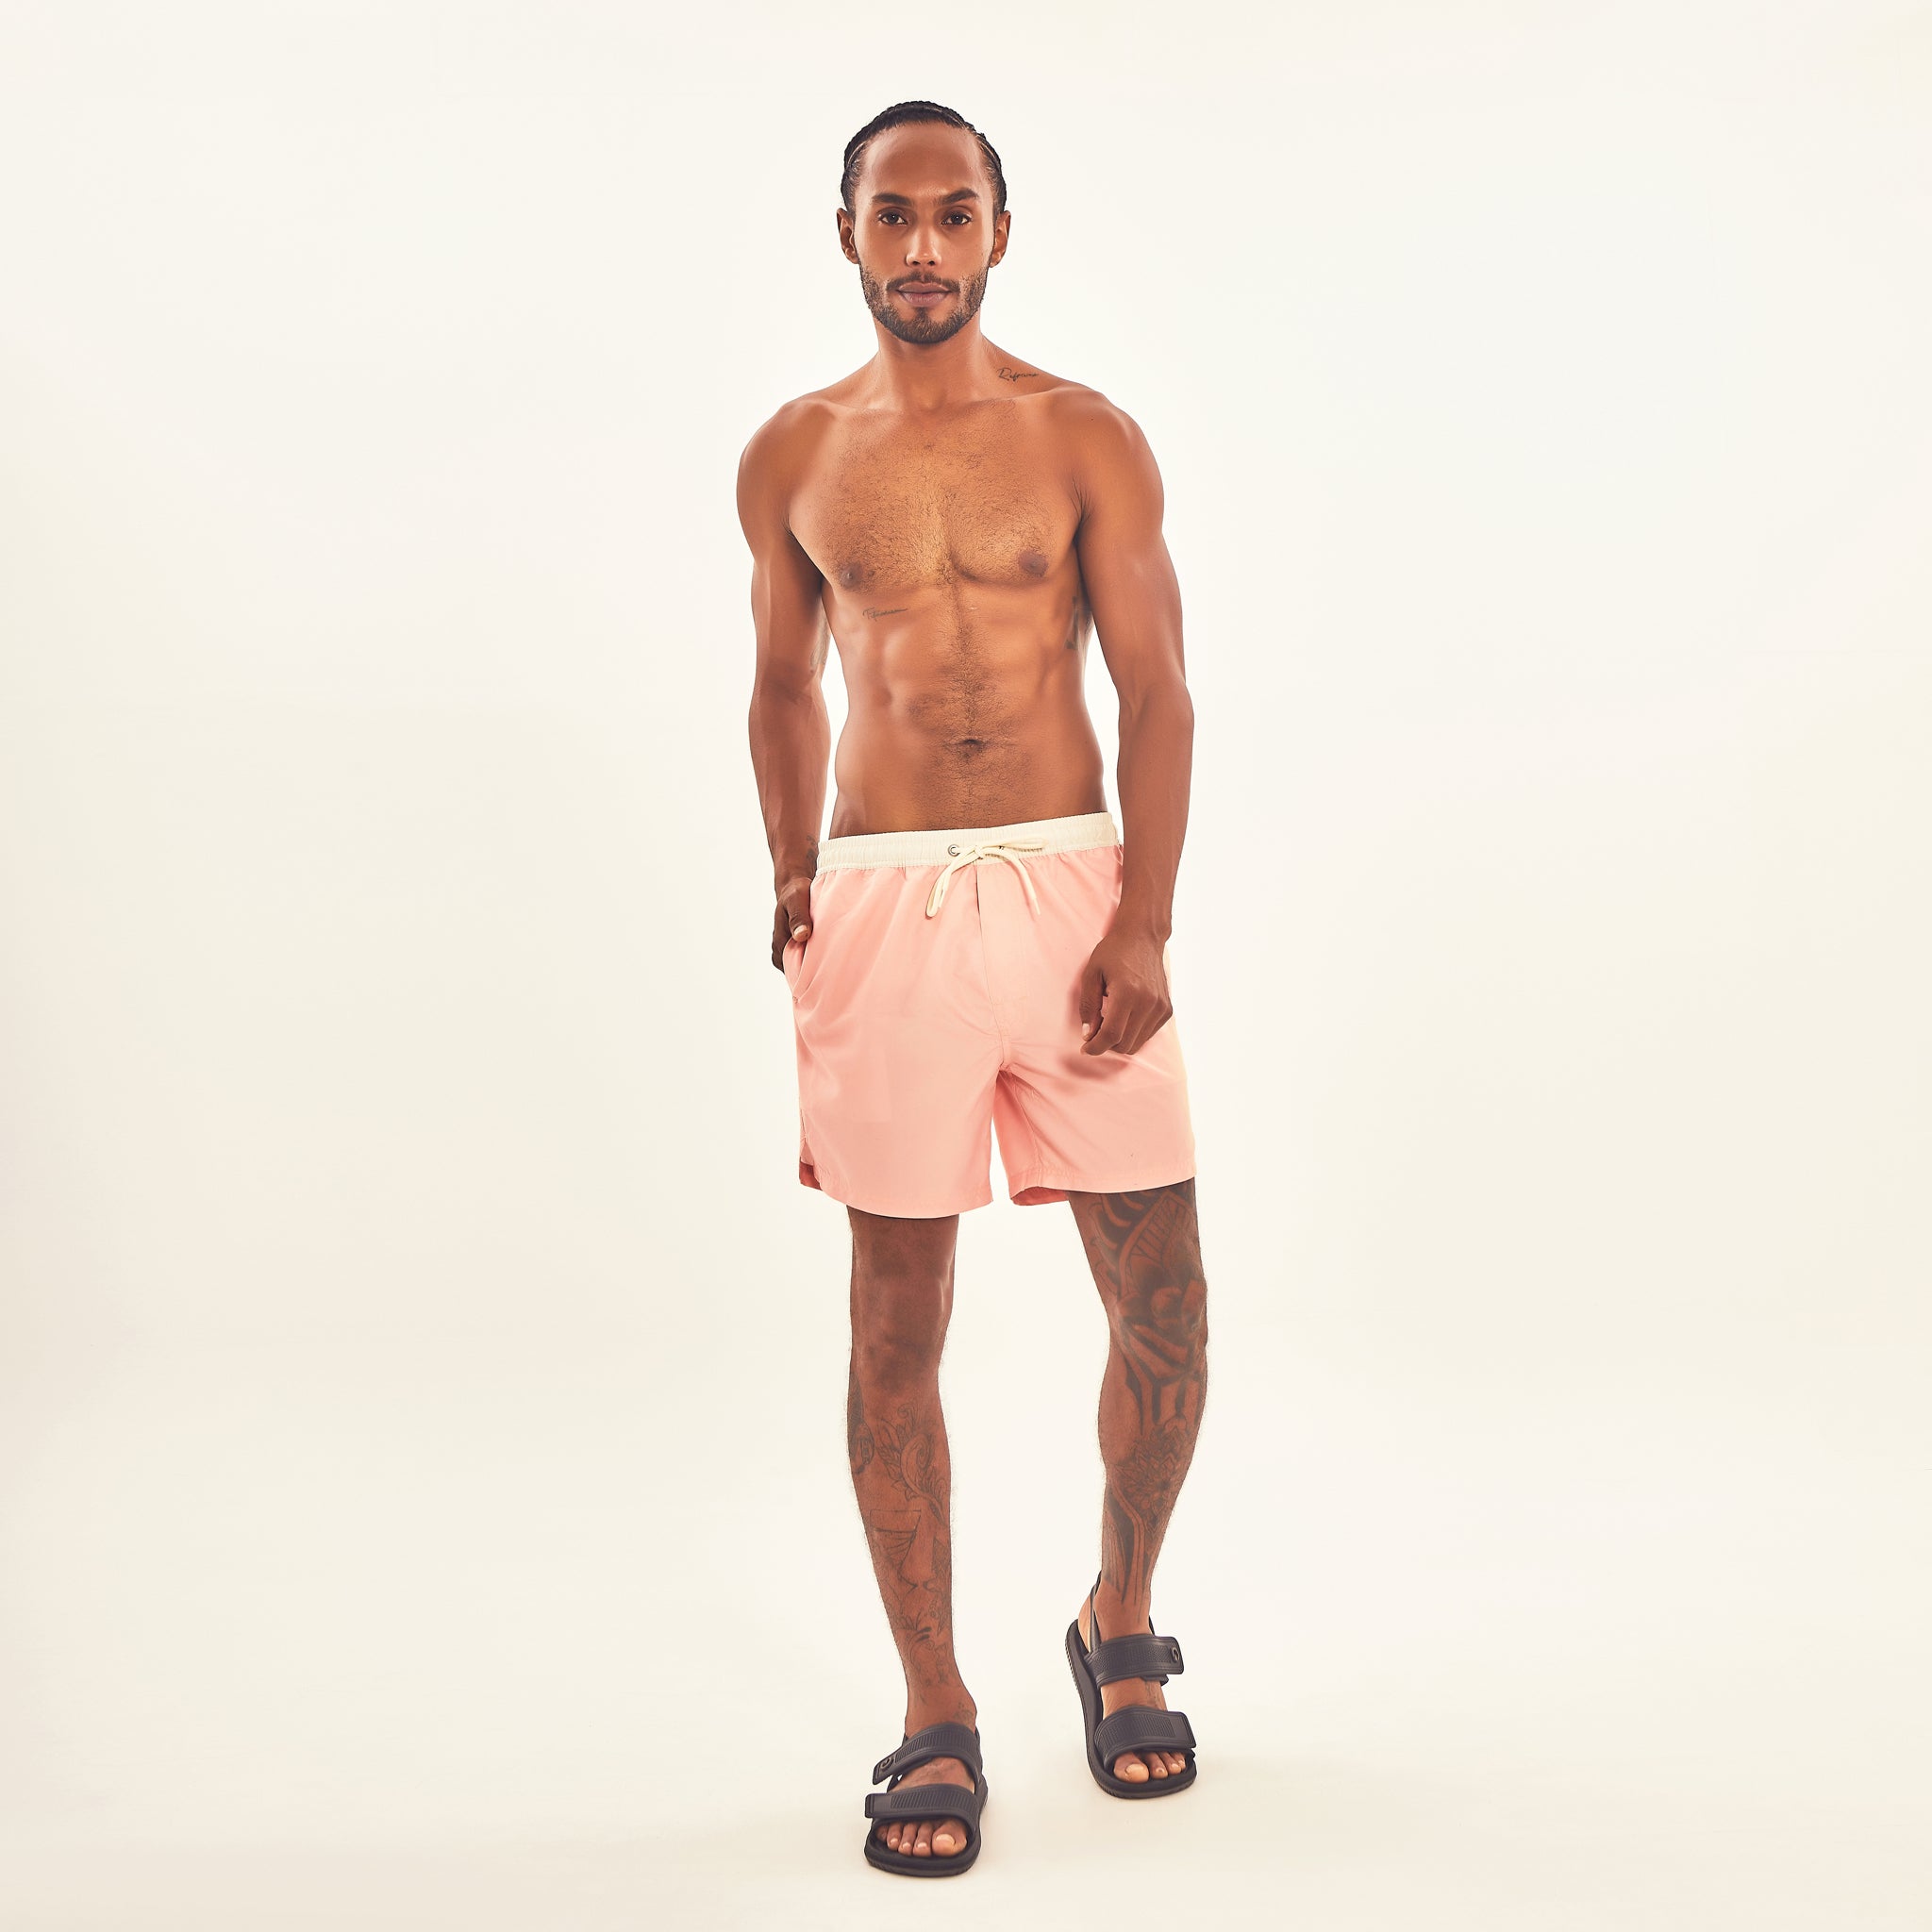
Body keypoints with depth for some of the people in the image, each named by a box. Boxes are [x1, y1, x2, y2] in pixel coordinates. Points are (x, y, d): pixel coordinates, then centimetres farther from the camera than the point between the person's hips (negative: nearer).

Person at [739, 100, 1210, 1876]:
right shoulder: (794, 457, 9)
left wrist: (1144, 926, -9)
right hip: (884, 906, 1)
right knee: (898, 1328, 3)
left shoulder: (1086, 440, 3)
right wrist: (794, 876, 8)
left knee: (1164, 1312, 1)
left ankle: (1120, 1627, 28)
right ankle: (937, 1717, 18)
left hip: (1072, 881, 0)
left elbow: (1158, 691, 0)